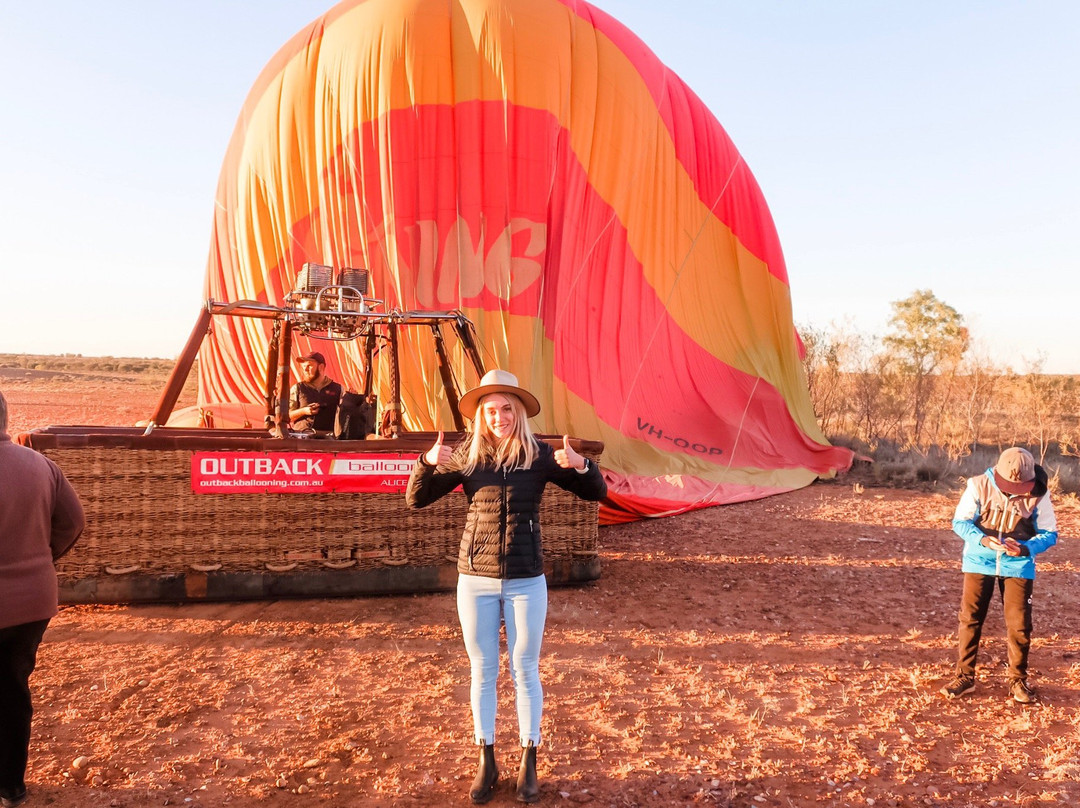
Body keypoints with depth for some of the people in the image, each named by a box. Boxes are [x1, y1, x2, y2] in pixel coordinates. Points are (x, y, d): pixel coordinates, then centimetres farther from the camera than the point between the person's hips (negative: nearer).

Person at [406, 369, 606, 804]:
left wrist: (580, 464, -25)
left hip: (525, 582, -1)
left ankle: (528, 764, 27)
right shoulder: (467, 455, -2)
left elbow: (597, 493, -4)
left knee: (525, 673, 11)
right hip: (475, 579, 1)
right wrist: (427, 463, -20)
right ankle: (486, 763, 28)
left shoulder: (539, 455, -6)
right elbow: (416, 499, -1)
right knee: (482, 673, 13)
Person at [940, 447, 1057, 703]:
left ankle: (1018, 680, 20)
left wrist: (1025, 548, -26)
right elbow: (959, 521, -10)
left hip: (1018, 565, 0)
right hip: (980, 561, 0)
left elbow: (1049, 533, -6)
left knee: (1019, 624, 1)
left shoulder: (1039, 494, -13)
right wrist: (982, 539, -29)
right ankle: (965, 676, 15)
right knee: (970, 618, 1)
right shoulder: (979, 485, -15)